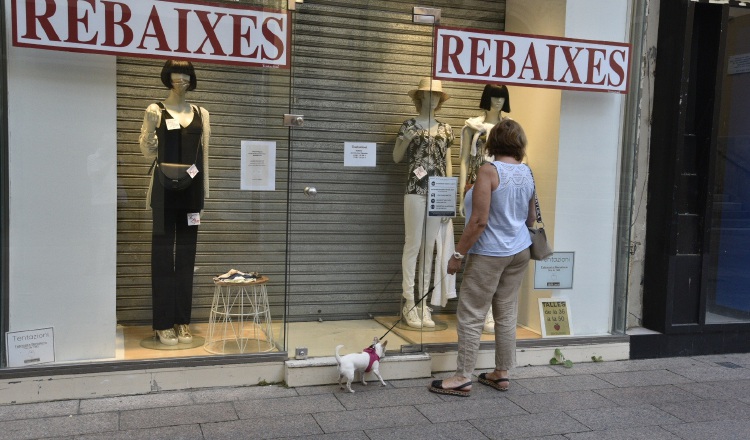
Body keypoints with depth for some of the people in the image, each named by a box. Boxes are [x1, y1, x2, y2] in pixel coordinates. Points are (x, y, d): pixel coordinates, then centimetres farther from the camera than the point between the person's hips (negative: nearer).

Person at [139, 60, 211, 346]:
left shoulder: (201, 113, 11)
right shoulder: (155, 111, 1)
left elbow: (204, 153, 11)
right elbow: (147, 147, 7)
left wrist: (204, 190, 9)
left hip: (191, 186, 3)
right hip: (165, 186, -3)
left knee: (187, 253, 6)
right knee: (163, 252, -1)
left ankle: (183, 321, 13)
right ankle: (163, 324, 4)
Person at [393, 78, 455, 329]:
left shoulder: (445, 129, 13)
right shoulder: (409, 126, 2)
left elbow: (448, 162, 15)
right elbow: (396, 158, 6)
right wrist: (407, 139, -11)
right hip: (416, 190, -4)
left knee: (430, 247, 6)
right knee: (413, 245, -4)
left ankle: (423, 302, 13)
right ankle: (409, 303, 2)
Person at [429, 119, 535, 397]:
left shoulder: (489, 171, -17)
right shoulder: (527, 173, 4)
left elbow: (479, 221, -21)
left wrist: (458, 254, -15)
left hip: (490, 254, -7)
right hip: (519, 252, 7)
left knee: (471, 316, 0)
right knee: (507, 315, 13)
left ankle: (463, 377, 4)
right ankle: (502, 374, 22)